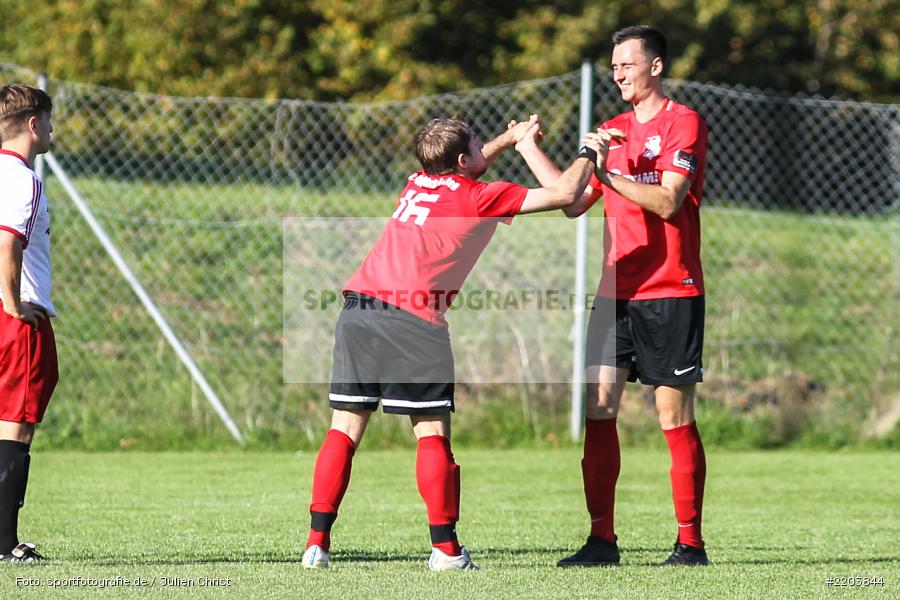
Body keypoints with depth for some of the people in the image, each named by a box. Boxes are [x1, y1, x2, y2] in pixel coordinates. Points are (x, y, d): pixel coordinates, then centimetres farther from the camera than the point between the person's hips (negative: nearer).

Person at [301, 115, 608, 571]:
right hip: (413, 317, -6)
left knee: (345, 429, 7)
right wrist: (589, 154, 23)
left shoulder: (418, 183, 23)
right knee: (433, 433, 1)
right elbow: (564, 193, 5)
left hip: (358, 305, 6)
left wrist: (509, 140, 45)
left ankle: (317, 542, 2)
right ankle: (445, 549, 2)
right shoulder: (480, 196, 4)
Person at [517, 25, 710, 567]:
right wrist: (529, 149, 16)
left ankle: (691, 543, 2)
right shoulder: (611, 131, 17)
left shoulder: (683, 123, -4)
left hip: (671, 294, -6)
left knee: (676, 417, -4)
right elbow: (573, 201, 20)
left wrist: (610, 174, -22)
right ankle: (602, 539, 0)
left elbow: (667, 201, -16)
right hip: (616, 293, 6)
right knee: (597, 409, -3)